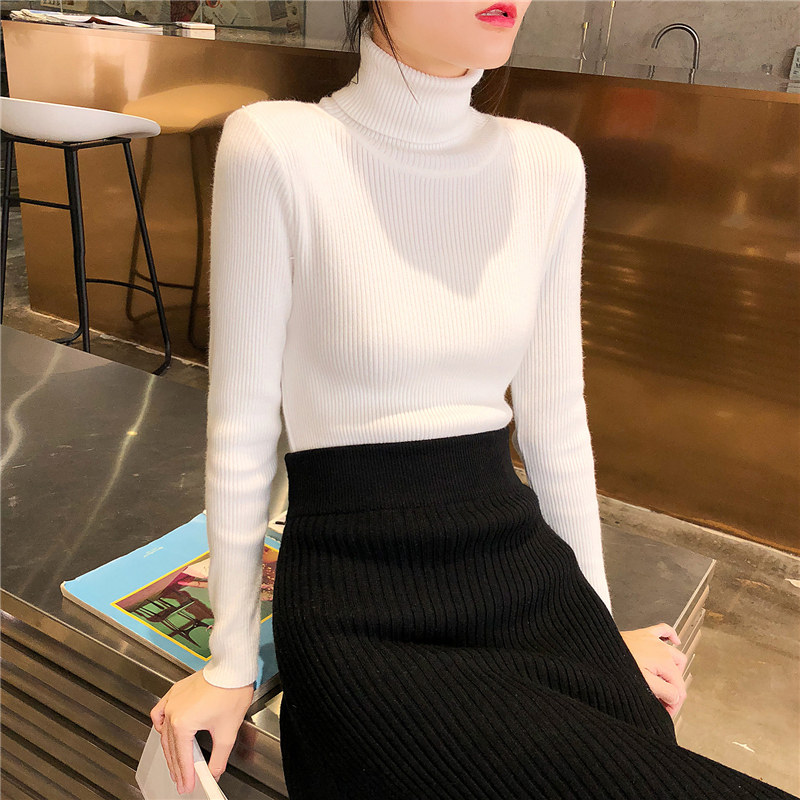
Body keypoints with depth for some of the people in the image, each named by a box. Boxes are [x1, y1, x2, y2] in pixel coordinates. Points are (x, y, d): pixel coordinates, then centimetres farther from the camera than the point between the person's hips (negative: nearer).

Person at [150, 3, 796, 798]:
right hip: (359, 599, -4)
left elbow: (555, 423, 9)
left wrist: (599, 622, 15)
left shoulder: (547, 164, 4)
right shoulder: (276, 146, -10)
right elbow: (241, 430, -6)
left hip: (522, 563, 5)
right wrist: (231, 663, 2)